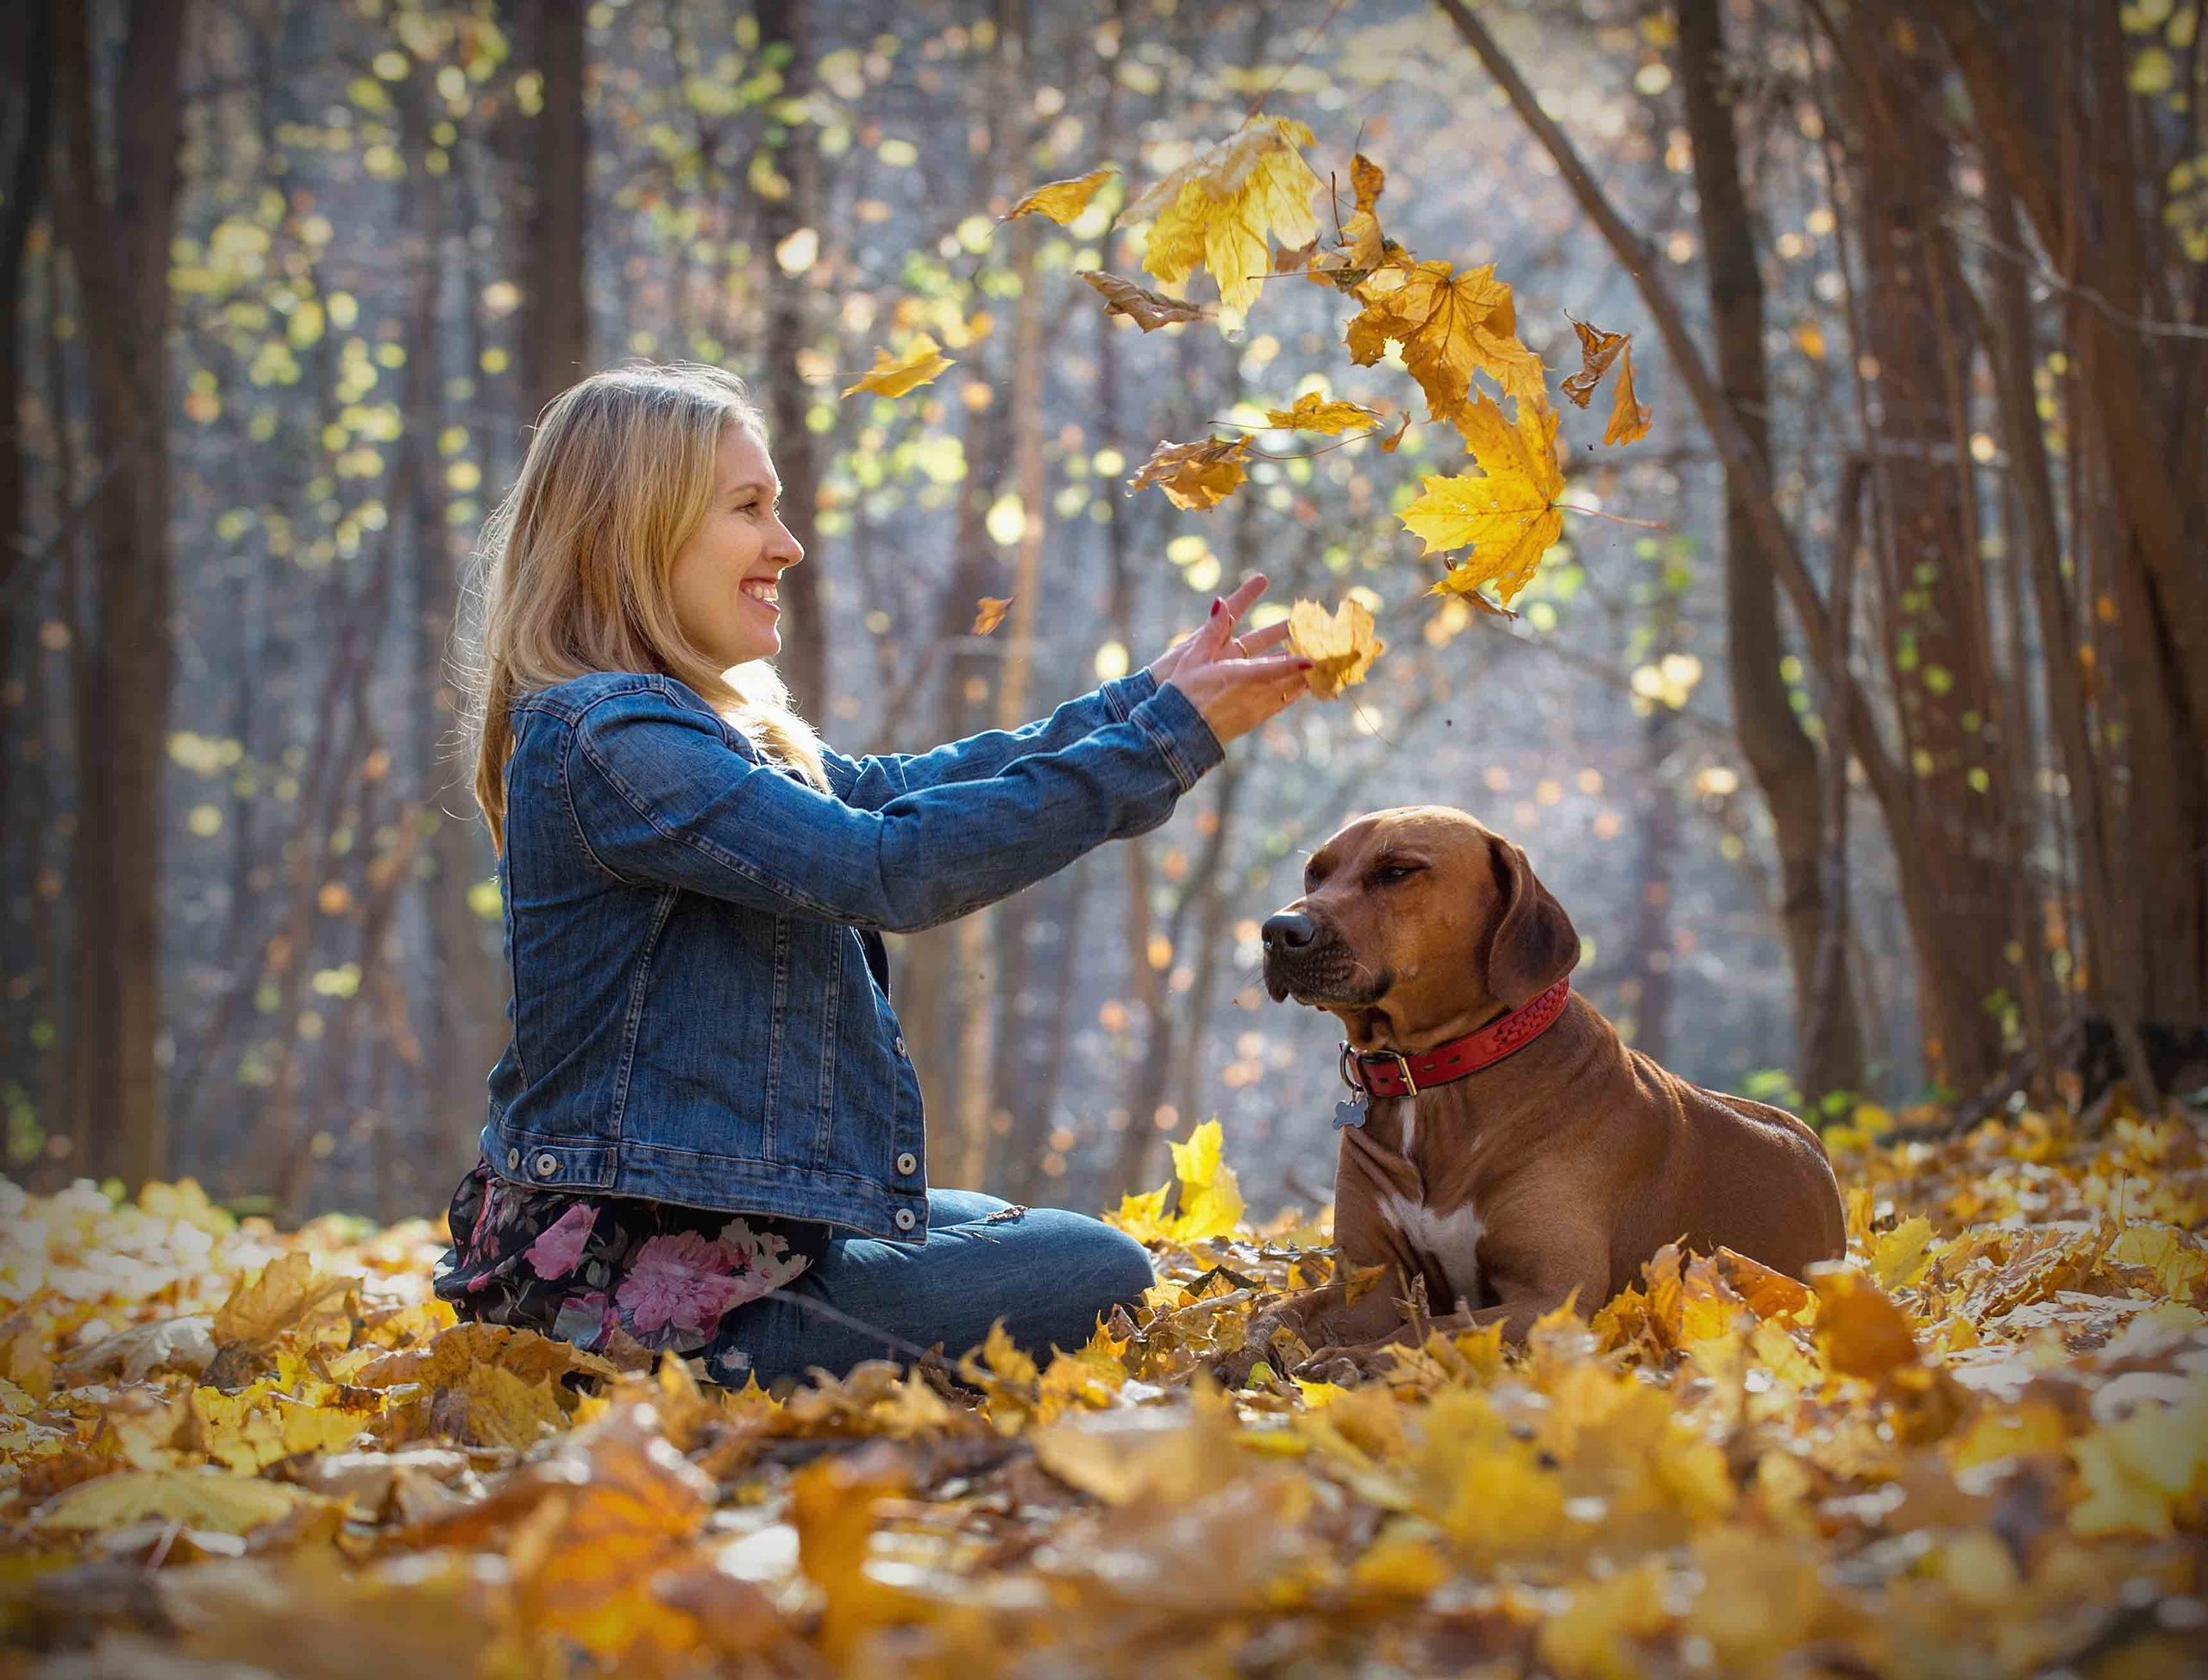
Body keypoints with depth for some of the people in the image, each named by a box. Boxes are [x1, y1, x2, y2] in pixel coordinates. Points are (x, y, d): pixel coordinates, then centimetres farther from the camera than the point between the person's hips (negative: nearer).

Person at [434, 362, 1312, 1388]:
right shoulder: (609, 740, -20)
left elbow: (888, 790, 15)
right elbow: (891, 868, -27)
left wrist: (1142, 699, 8)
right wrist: (1164, 739, -22)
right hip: (640, 1277, -11)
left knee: (1006, 1232, 30)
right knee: (1096, 1279, -7)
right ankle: (693, 1377, -7)